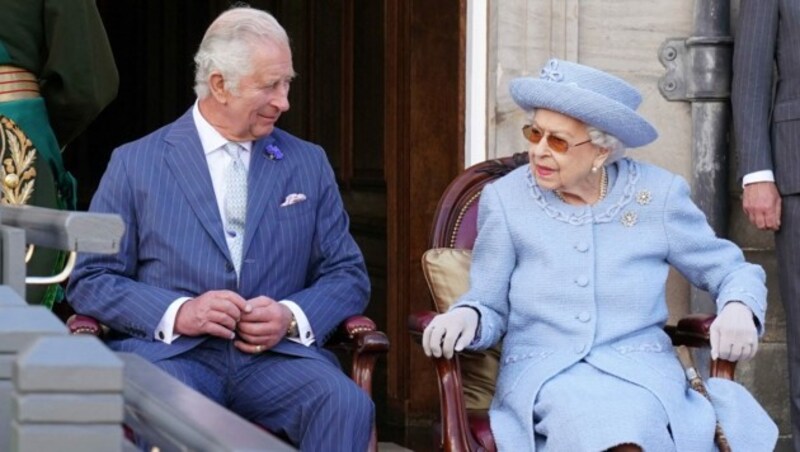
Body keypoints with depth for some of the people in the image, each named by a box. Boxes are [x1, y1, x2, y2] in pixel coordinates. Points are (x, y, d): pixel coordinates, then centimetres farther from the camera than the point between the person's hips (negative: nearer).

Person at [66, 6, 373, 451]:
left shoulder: (309, 164, 17)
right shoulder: (135, 164, 8)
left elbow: (348, 275, 15)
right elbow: (90, 280, 5)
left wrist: (292, 317, -7)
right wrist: (179, 313, -12)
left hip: (278, 354, 3)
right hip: (170, 352, -3)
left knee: (347, 405, -30)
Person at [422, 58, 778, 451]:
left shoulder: (657, 195, 3)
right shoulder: (505, 199, 3)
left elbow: (733, 271, 13)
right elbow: (490, 309, 8)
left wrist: (739, 310, -10)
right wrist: (465, 317, -15)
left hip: (641, 369, 1)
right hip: (543, 373, -1)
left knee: (634, 415, -37)